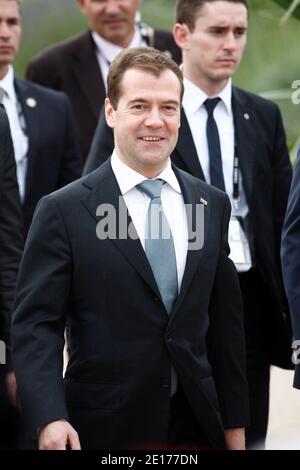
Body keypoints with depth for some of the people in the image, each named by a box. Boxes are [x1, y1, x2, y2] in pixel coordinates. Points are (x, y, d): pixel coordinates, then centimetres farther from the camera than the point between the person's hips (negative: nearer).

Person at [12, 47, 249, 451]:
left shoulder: (213, 205, 8)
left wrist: (235, 423, 9)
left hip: (196, 429, 4)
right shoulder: (63, 211, -5)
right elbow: (35, 324, -9)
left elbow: (226, 324, 11)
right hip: (104, 433, -3)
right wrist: (49, 418, -22)